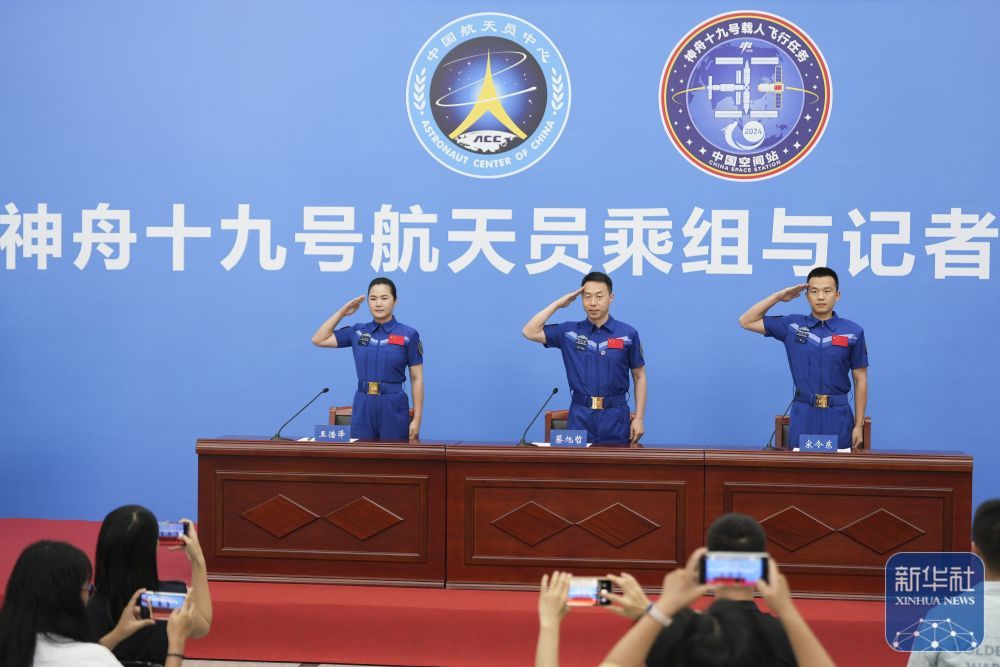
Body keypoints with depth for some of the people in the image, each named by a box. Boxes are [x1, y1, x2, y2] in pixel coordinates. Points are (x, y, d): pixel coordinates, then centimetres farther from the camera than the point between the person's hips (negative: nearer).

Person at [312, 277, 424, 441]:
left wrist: (417, 419, -7)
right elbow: (319, 340, 12)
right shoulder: (358, 332, 8)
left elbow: (417, 379, -1)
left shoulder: (408, 335, -2)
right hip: (362, 407, 3)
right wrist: (342, 312, 5)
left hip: (393, 407, -3)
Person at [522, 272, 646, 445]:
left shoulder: (628, 334, 1)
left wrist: (639, 418, -2)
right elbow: (530, 332, 0)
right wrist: (559, 303, -1)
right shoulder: (569, 332, 5)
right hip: (580, 416, 1)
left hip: (615, 416, -1)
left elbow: (639, 377, 5)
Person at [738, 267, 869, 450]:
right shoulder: (792, 325, 4)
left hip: (838, 415, 0)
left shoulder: (853, 332, 1)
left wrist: (859, 425, 0)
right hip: (803, 414, 0)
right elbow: (747, 322, 7)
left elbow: (860, 380, 4)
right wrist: (779, 296, -1)